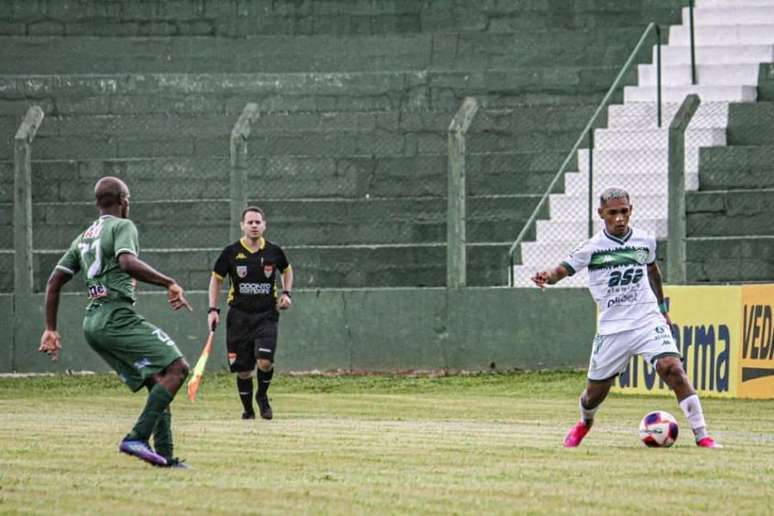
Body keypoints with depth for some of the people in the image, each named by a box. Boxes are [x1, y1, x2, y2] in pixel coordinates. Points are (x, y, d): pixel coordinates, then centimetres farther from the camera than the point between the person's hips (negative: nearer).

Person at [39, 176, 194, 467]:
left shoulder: (83, 238, 23)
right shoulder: (122, 226, -1)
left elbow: (54, 282, 21)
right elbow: (128, 263, -22)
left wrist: (51, 330, 24)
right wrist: (169, 284, -18)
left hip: (93, 322, 9)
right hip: (118, 317, -9)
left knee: (158, 382, 10)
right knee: (176, 368, -13)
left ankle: (165, 455, -1)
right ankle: (137, 438, -26)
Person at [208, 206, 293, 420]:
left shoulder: (274, 251, 0)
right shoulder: (231, 252, -3)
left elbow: (286, 270, 21)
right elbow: (216, 279, 9)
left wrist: (286, 293, 6)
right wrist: (213, 310, 2)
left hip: (266, 315, 0)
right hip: (239, 316, 0)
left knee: (265, 362, -18)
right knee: (243, 369, 1)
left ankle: (262, 395, 11)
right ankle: (247, 408, 22)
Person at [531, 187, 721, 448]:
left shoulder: (645, 241, 4)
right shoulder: (593, 248, -5)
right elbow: (564, 269, -11)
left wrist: (662, 307, 29)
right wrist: (547, 277, -34)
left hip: (649, 321, 1)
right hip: (612, 328, -1)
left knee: (673, 369, -22)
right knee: (596, 392, 8)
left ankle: (702, 436, -21)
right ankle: (585, 423, 45)